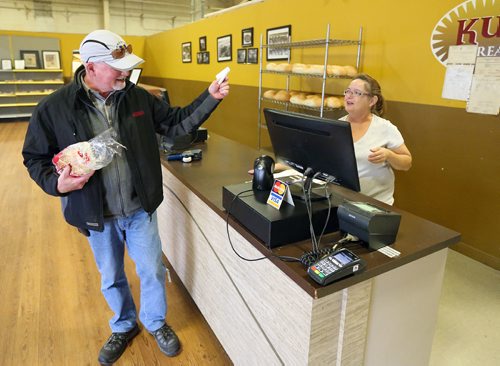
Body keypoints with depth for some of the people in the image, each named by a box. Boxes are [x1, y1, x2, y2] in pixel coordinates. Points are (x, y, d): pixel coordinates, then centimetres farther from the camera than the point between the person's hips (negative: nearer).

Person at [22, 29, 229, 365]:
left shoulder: (138, 97, -4)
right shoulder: (54, 108, -10)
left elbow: (176, 123, 2)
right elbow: (36, 158, -1)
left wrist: (210, 97, -9)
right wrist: (56, 183, -20)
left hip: (141, 209, 1)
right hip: (97, 214, 0)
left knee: (152, 270, 14)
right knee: (111, 278, 20)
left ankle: (156, 322, 43)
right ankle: (124, 327, 48)